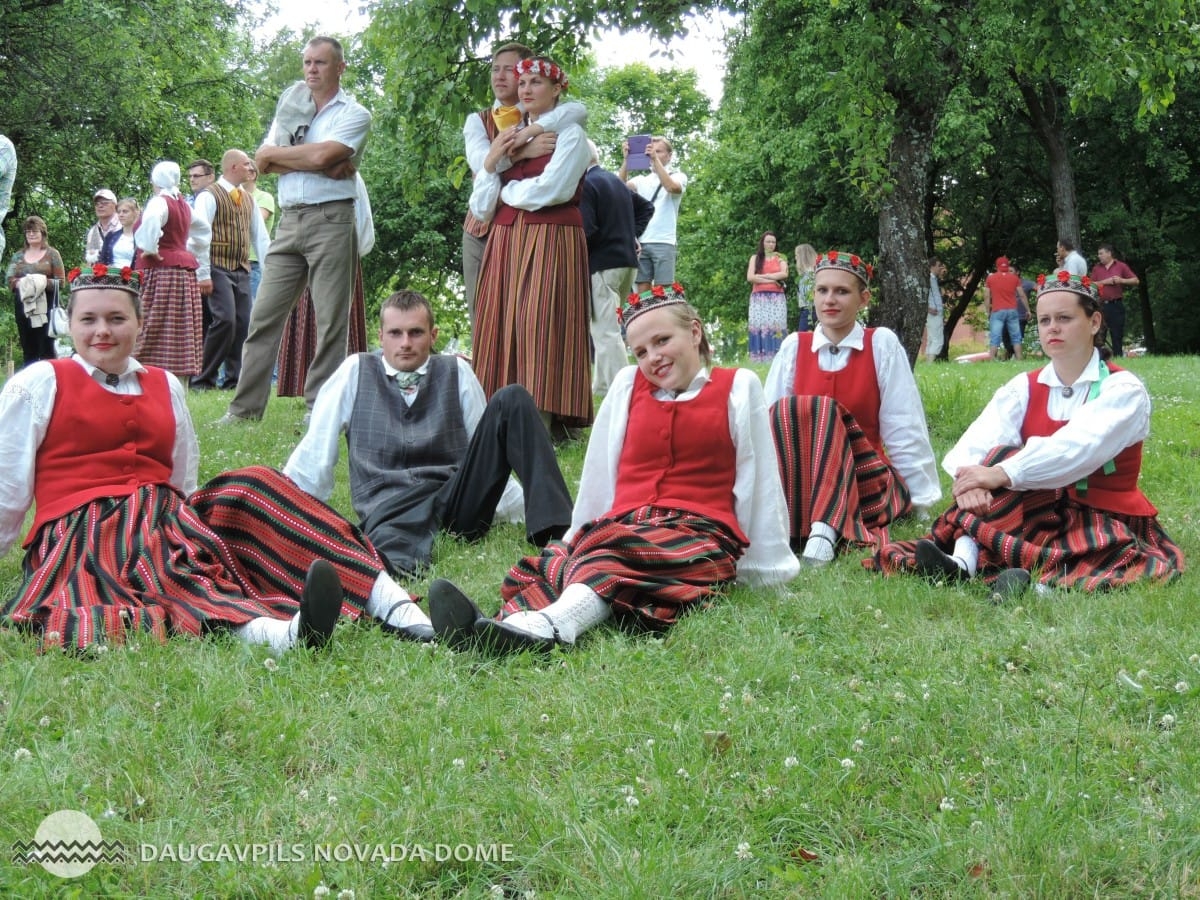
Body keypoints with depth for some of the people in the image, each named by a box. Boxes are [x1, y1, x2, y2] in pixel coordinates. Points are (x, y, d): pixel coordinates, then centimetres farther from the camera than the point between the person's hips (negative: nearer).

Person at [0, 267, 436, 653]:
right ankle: (276, 633, -69)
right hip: (85, 535, -4)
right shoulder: (39, 385, 5)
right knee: (175, 577, -37)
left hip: (168, 519, 4)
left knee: (253, 488, -23)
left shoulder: (165, 386, 19)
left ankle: (398, 610, -38)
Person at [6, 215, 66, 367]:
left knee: (46, 348, -6)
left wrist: (43, 282, -19)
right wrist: (20, 283, -13)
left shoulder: (52, 254, 4)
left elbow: (61, 282, -2)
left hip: (45, 306, -4)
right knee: (28, 349, 5)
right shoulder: (18, 256, 14)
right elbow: (9, 280, 8)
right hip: (23, 306, 4)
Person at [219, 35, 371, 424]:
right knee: (264, 314, 1)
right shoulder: (291, 109, 18)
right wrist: (321, 166, -7)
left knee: (330, 321, -3)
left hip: (331, 220, -5)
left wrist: (276, 153, 1)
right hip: (289, 221, 5)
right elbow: (262, 163, 4)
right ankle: (246, 406, 5)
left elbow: (321, 154, -14)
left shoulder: (354, 114, 3)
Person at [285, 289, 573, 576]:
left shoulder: (457, 372, 17)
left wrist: (527, 511, 12)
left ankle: (551, 531, -30)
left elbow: (487, 452, 18)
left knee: (511, 399, -17)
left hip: (458, 500, 3)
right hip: (389, 505, -2)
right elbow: (316, 450, 13)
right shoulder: (356, 371, 14)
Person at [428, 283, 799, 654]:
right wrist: (577, 538, 22)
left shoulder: (738, 388, 12)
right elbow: (599, 475, 23)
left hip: (699, 536, -3)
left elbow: (759, 484, 13)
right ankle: (502, 626, -61)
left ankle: (546, 624, -65)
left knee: (611, 552, -38)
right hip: (621, 526, 4)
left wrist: (764, 564, 13)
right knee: (556, 560, -32)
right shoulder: (627, 385, 20)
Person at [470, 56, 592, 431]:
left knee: (539, 337, -13)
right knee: (501, 337, -1)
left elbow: (550, 189, -13)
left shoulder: (570, 134, 3)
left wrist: (506, 192, 2)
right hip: (504, 245, 6)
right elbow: (481, 209, 13)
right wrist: (491, 161, -1)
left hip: (550, 243, -6)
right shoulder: (511, 138, 19)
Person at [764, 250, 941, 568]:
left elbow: (904, 430, 0)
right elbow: (768, 420, 0)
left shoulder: (881, 343, 0)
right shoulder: (794, 346, 6)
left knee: (821, 411, -28)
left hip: (862, 481, -2)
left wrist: (921, 501, 1)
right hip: (795, 484, 2)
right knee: (784, 412, -26)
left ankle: (825, 530, -47)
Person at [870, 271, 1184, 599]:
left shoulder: (1123, 389, -8)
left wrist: (1002, 474, -40)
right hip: (1035, 513, 3)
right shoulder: (1024, 387, 5)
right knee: (1001, 455, -23)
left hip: (1105, 524, -3)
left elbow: (1077, 446, -28)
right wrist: (970, 480, -38)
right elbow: (978, 441, -14)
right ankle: (962, 560, -39)